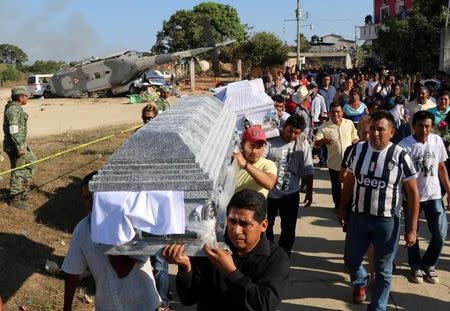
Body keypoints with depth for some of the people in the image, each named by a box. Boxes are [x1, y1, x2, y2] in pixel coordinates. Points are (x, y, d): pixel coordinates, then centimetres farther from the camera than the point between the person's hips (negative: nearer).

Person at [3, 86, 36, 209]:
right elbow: (14, 131, -25)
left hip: (21, 144, 10)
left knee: (30, 163, 20)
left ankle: (20, 192, 29)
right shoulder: (13, 110, -20)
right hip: (16, 146, -10)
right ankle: (14, 199, 12)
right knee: (18, 172, 0)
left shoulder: (16, 108, 12)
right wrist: (19, 148, -25)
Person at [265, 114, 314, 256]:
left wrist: (309, 192, 3)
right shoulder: (270, 140, -14)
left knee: (289, 230, 10)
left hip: (291, 194, 2)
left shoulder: (303, 143, -4)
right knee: (266, 227, 15)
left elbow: (308, 170, 1)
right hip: (269, 193, -1)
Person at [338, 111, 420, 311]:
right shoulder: (358, 150, -3)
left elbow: (413, 193, -8)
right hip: (358, 217, 3)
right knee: (350, 260, 17)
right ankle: (360, 281, 51)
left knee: (383, 271, 10)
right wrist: (342, 209, 12)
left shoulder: (400, 157, -13)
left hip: (387, 221, -3)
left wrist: (412, 229, -10)